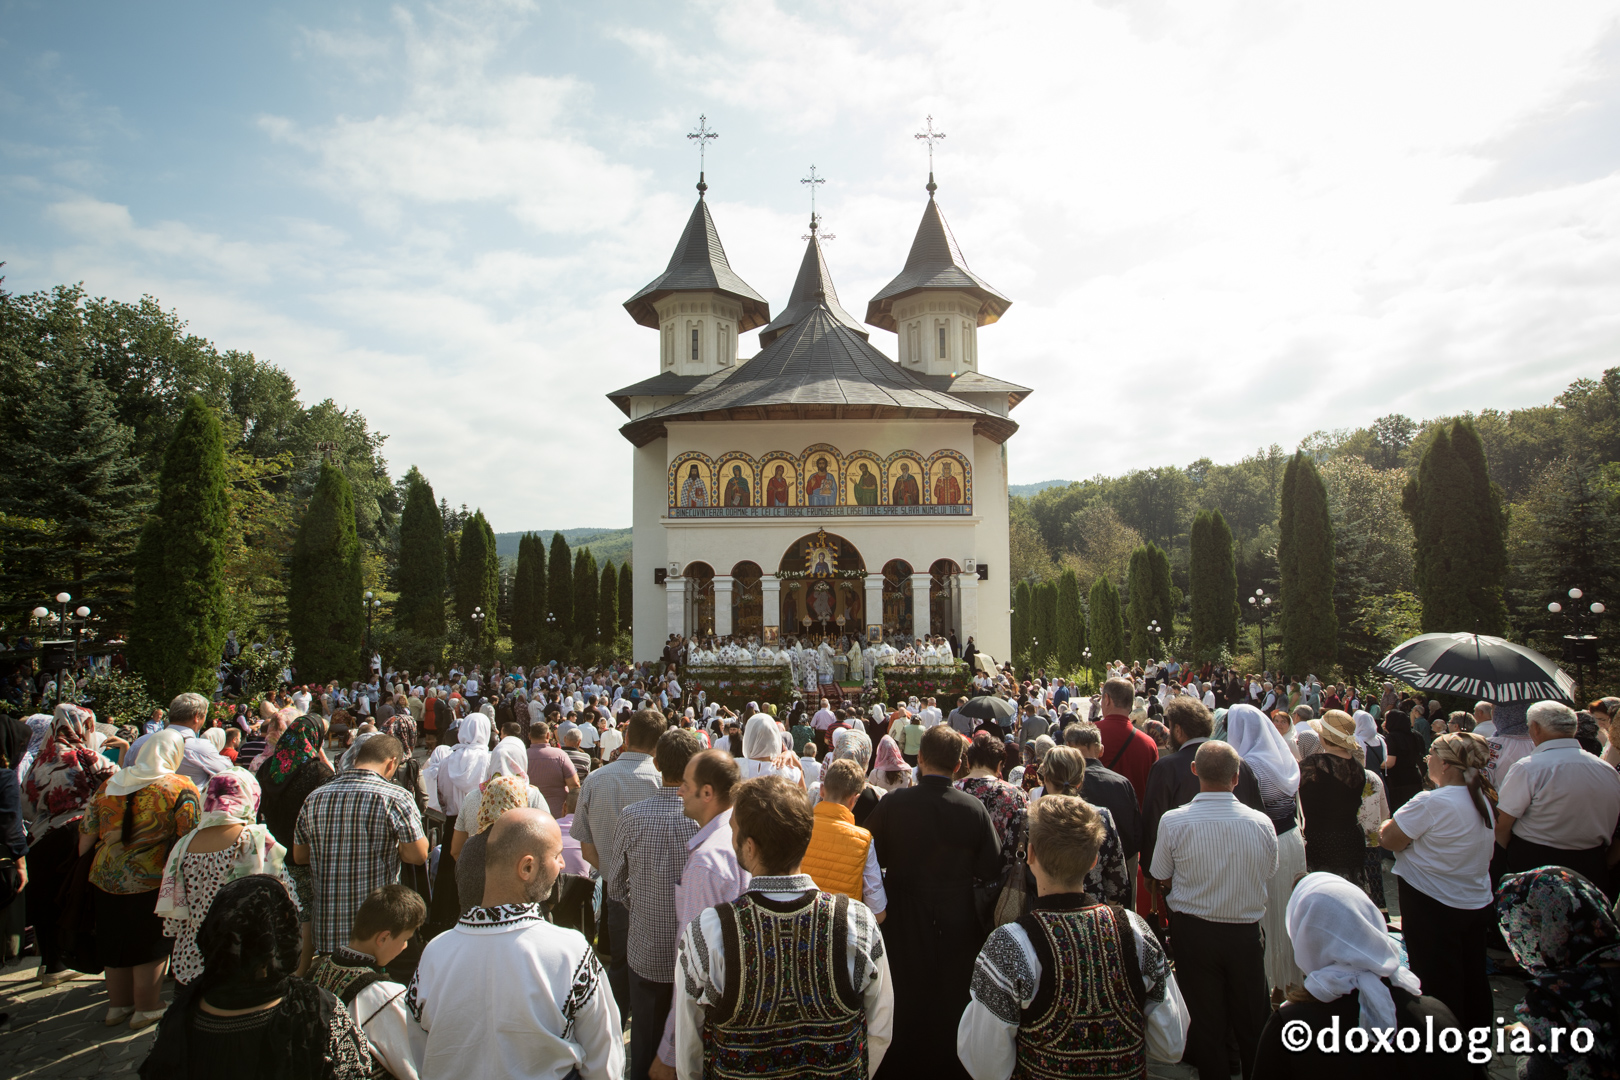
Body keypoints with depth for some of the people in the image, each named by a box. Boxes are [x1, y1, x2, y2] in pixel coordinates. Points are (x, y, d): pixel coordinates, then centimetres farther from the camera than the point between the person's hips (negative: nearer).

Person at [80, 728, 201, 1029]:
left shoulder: (110, 784, 5)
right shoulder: (181, 789, -11)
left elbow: (87, 834, 9)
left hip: (106, 877, 5)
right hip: (152, 881, -5)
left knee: (114, 944, 20)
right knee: (151, 945, 11)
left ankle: (117, 1005, 35)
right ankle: (145, 1008, 23)